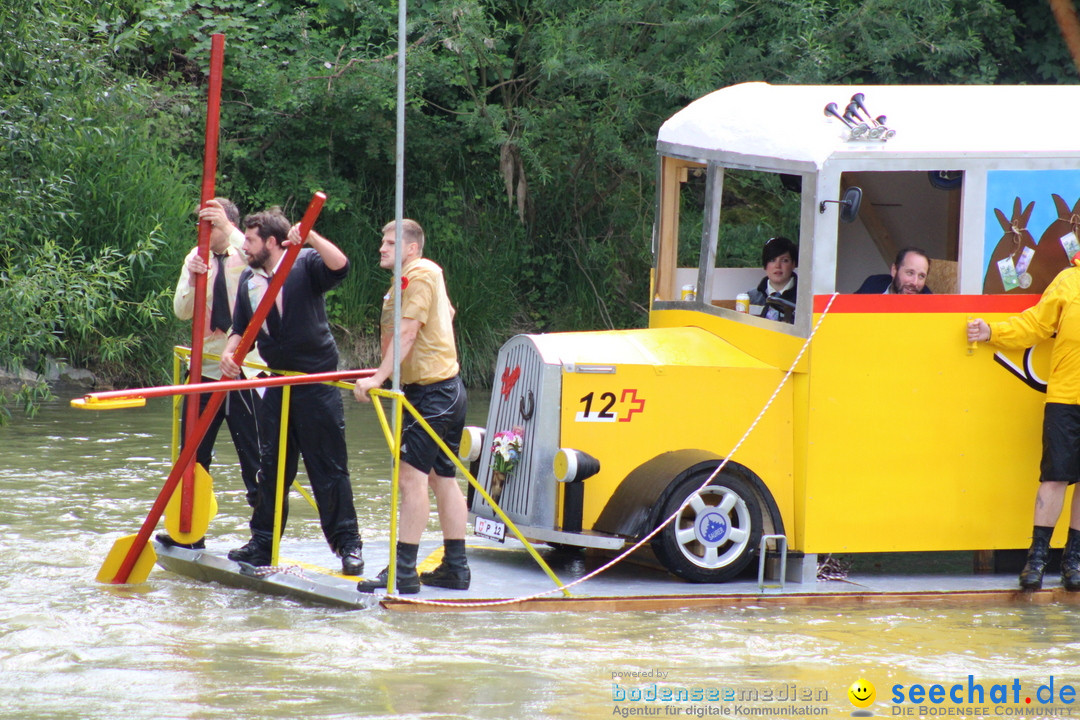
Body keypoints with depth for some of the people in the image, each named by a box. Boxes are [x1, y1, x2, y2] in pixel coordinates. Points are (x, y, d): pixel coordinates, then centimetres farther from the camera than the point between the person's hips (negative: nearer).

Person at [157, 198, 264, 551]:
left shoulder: (244, 256, -5)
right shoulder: (197, 257, 8)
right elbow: (182, 310, 0)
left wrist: (227, 228, -42)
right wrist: (192, 280, -19)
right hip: (204, 369, 5)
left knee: (255, 460, -4)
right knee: (193, 455, 9)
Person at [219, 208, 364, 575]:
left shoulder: (306, 265, -7)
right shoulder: (248, 280, 10)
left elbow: (339, 266, -27)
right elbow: (241, 329, 14)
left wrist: (310, 238, -37)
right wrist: (229, 353, -5)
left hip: (317, 385, -6)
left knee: (329, 468, -4)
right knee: (272, 468, 10)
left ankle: (348, 545, 1)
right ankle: (262, 543, 18)